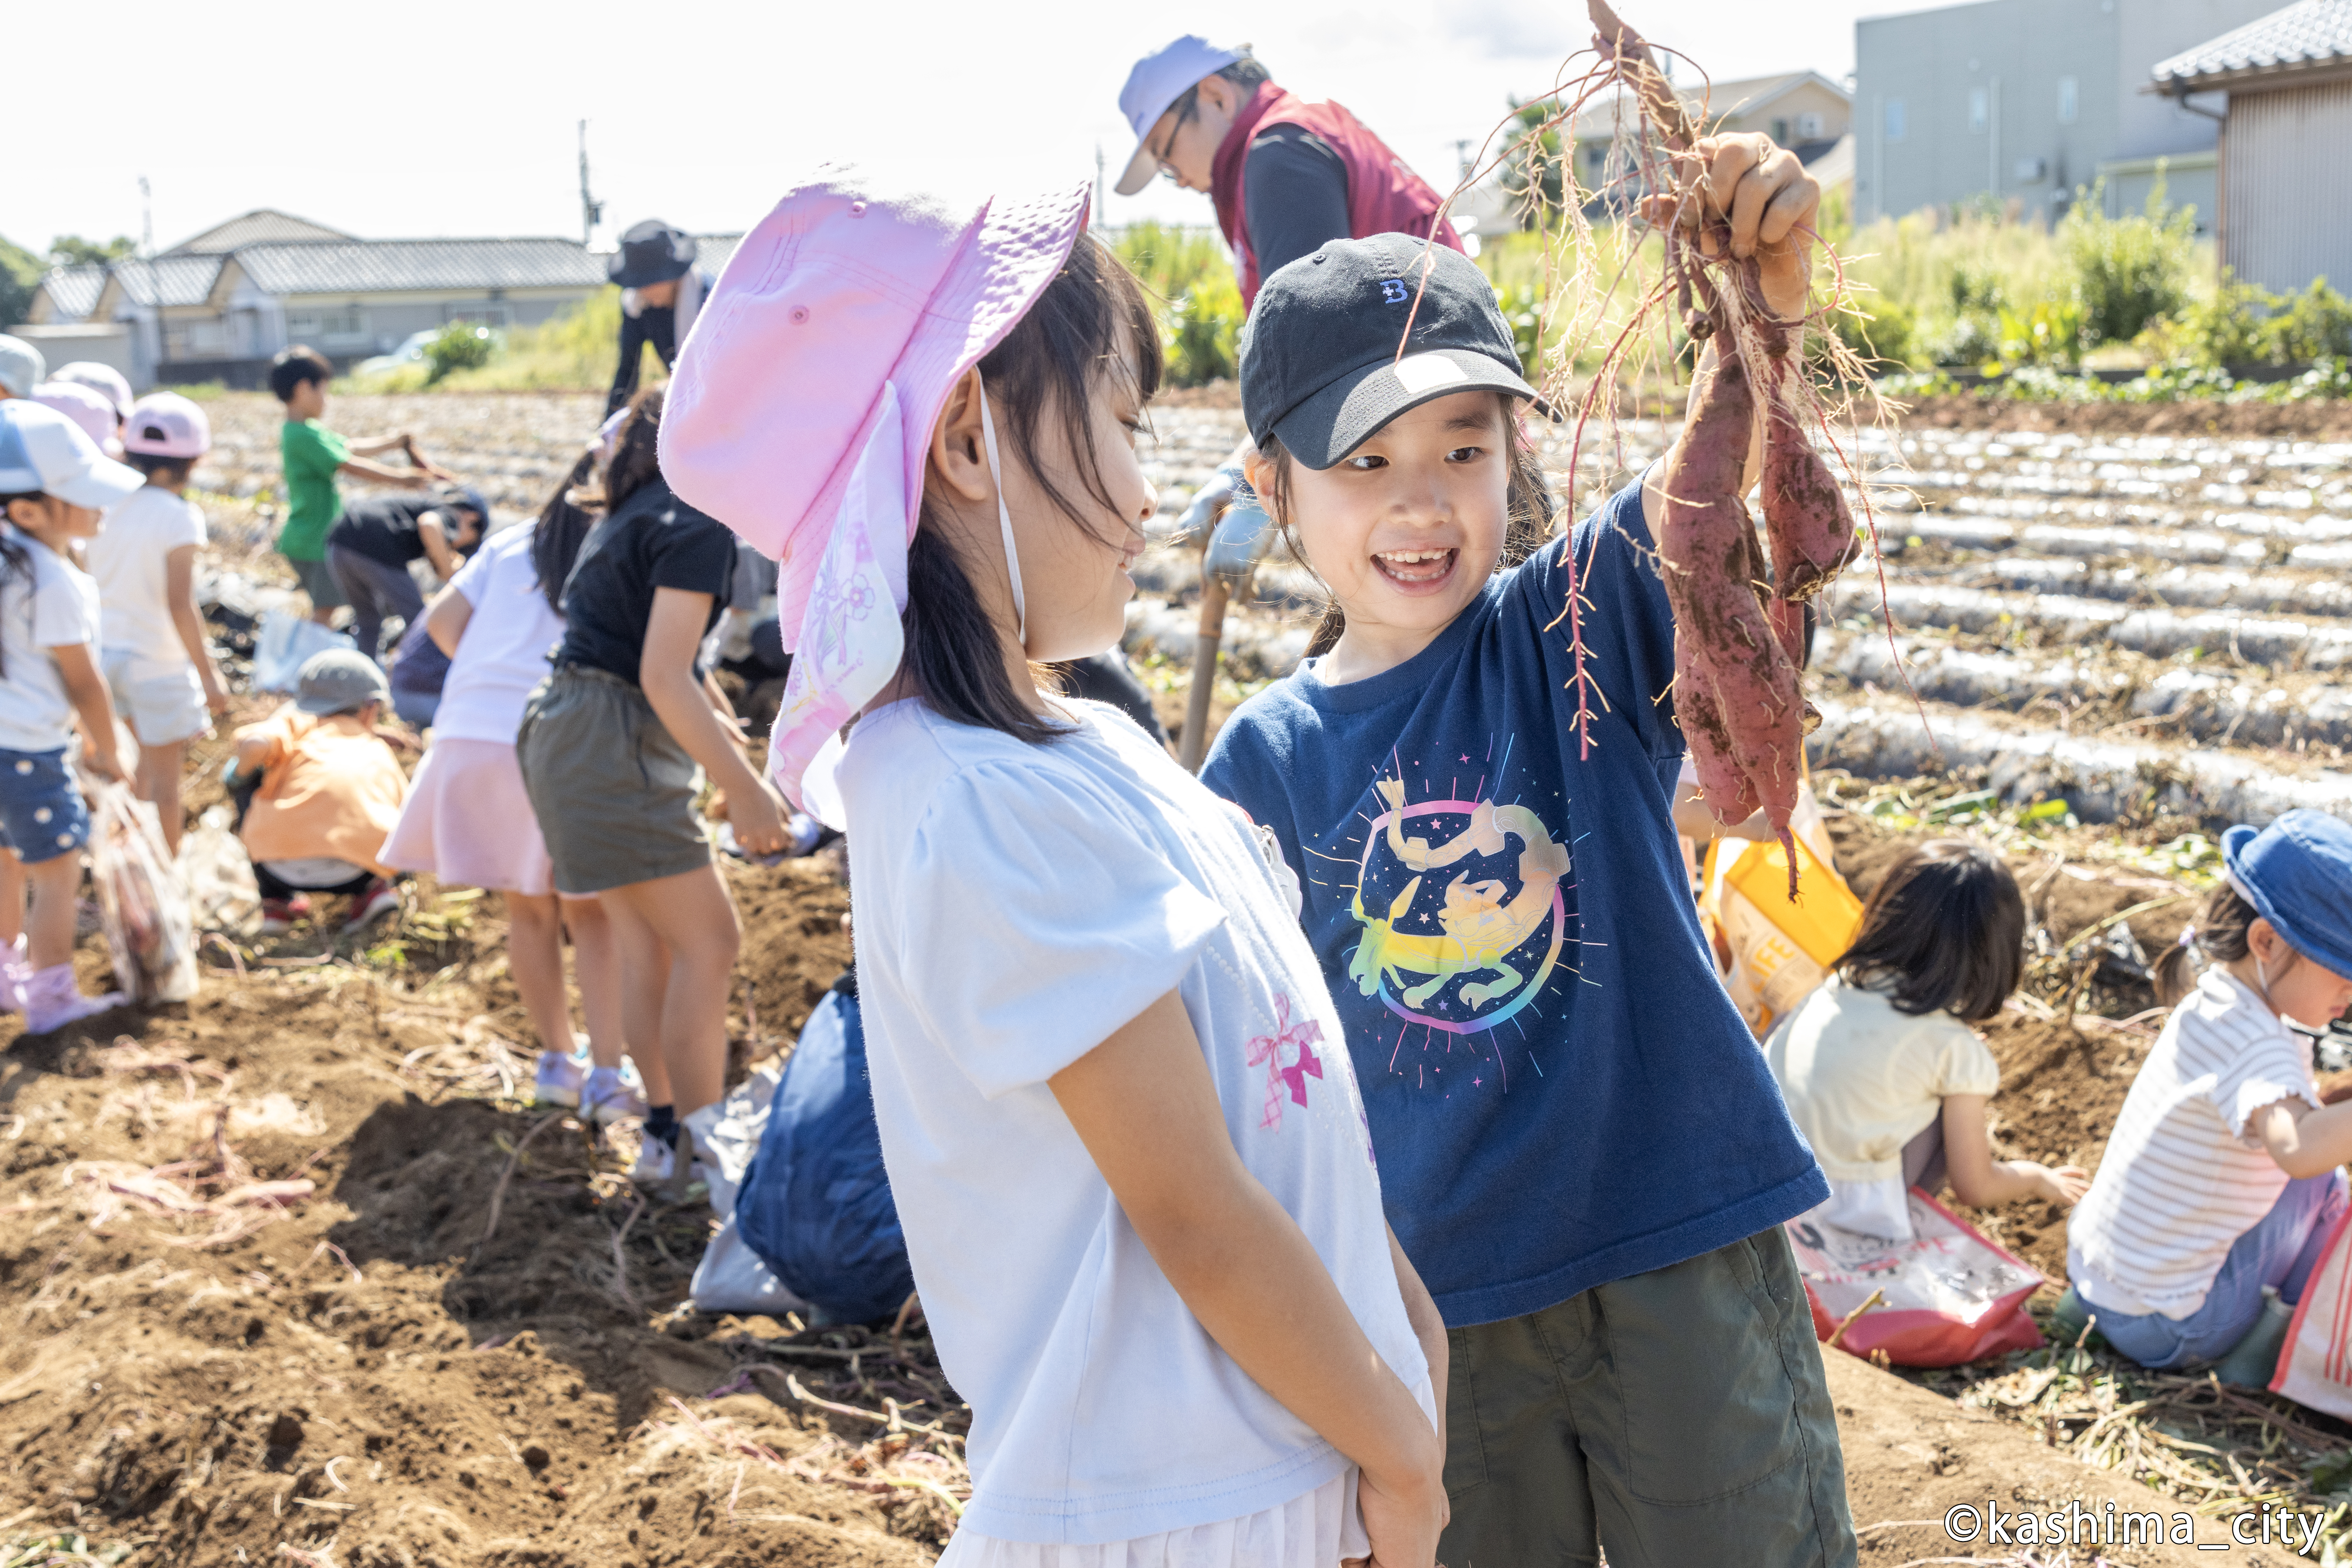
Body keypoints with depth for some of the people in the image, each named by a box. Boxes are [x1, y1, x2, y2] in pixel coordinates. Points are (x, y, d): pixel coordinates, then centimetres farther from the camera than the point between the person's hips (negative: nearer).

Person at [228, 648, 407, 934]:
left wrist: (240, 773, 23)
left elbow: (254, 743, 0)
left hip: (282, 867, -2)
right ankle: (373, 888, 12)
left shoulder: (295, 722, 22)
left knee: (243, 775, 28)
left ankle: (277, 902, 20)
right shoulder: (379, 751, 30)